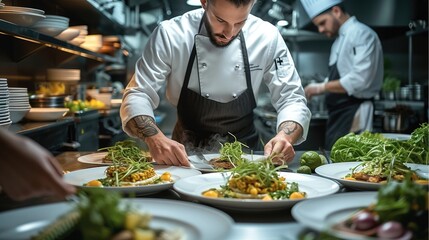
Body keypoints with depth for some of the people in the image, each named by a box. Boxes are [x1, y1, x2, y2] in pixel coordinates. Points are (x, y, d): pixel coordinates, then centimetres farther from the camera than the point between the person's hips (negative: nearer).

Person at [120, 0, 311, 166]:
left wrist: (285, 137, -33)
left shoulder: (267, 37, -14)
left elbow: (292, 99, -11)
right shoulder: (171, 34, -16)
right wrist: (156, 139, -35)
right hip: (186, 154, -3)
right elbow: (137, 96, -15)